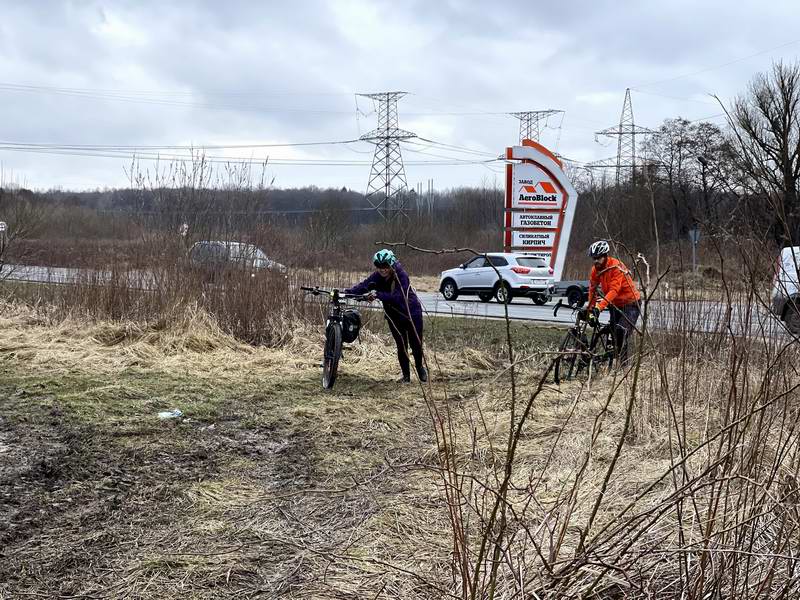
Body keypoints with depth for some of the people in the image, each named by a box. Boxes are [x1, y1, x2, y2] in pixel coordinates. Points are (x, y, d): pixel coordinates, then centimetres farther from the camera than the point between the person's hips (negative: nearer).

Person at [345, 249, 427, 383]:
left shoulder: (401, 275, -25)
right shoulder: (377, 277, -11)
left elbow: (399, 296, -37)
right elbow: (363, 286, -23)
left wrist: (378, 294, -46)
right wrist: (346, 292, -40)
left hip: (412, 313, -4)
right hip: (394, 316, 4)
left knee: (416, 345, 4)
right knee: (401, 346, 2)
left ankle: (420, 367, 33)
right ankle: (406, 375, 17)